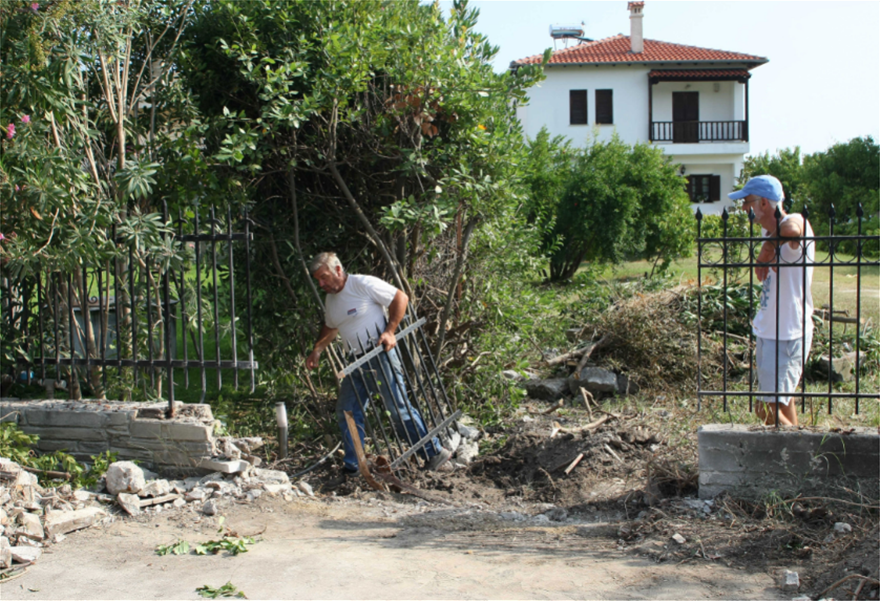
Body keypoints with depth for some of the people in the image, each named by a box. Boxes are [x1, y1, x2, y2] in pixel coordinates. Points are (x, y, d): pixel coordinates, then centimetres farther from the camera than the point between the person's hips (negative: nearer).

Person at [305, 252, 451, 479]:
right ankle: (351, 468, 16)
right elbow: (330, 328, 30)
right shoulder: (330, 300, 13)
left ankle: (434, 453, 3)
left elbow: (400, 298, -11)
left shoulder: (364, 284, -12)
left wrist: (390, 331, -18)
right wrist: (317, 350, 14)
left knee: (399, 408, -8)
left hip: (380, 355, -8)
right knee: (346, 412, 6)